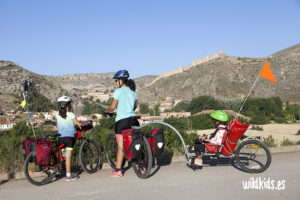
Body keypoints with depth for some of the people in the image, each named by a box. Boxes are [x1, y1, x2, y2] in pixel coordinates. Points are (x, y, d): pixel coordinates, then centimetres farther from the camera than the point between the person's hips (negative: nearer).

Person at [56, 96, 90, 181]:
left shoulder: (58, 115, 8)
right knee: (68, 156, -3)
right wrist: (87, 123, 14)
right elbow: (79, 124, -3)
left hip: (61, 138, 5)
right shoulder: (70, 115, -6)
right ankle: (68, 175, 0)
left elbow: (58, 127, 16)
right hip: (69, 137, -5)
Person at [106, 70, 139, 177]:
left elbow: (113, 106, -12)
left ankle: (118, 170, 3)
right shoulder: (133, 91, 11)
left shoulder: (118, 91, -8)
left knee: (121, 147, -2)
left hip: (122, 121, -6)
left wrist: (107, 111, 8)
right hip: (133, 119, 6)